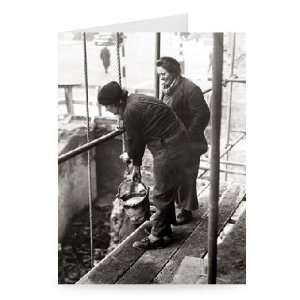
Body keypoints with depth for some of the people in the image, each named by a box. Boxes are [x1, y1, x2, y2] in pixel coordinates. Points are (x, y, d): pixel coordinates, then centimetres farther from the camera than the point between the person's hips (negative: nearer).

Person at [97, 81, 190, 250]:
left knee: (162, 193, 0)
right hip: (178, 141, 10)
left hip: (169, 147, -10)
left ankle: (158, 237, 11)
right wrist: (137, 165, 20)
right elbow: (139, 137, 17)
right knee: (168, 189, 21)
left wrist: (129, 156, 13)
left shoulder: (131, 111, -20)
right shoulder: (135, 101, 11)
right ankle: (165, 227, 36)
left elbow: (135, 141, -10)